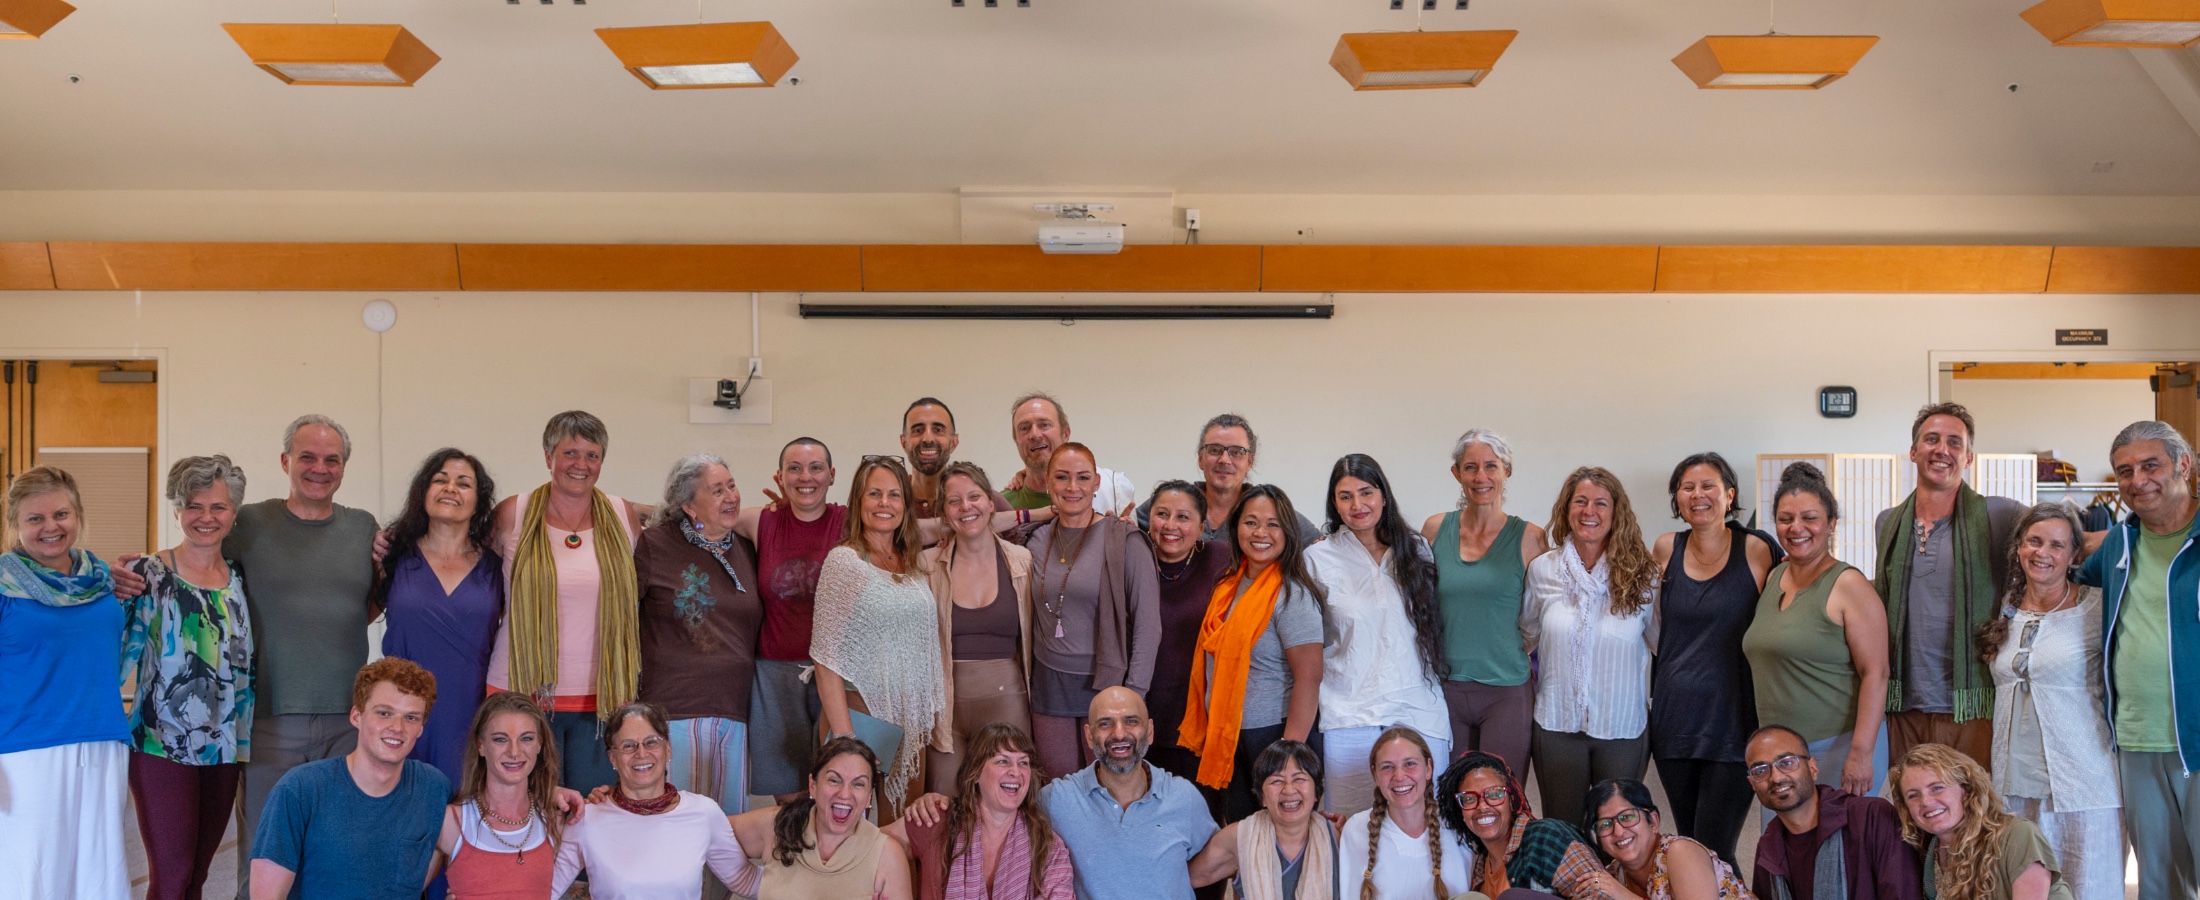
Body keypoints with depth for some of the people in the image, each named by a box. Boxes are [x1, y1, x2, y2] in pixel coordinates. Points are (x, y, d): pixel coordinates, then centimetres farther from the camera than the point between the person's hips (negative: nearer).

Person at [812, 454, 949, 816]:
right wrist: (843, 735, -17)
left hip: (911, 717, 6)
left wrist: (934, 719, 10)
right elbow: (828, 662, -12)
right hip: (861, 712, -6)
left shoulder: (914, 565, 10)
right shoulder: (844, 562, -8)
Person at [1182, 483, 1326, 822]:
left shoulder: (1291, 595, -15)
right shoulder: (1230, 585, 7)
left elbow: (1309, 676, -19)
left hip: (1272, 734, -7)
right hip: (1226, 736, 7)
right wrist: (1211, 733, 10)